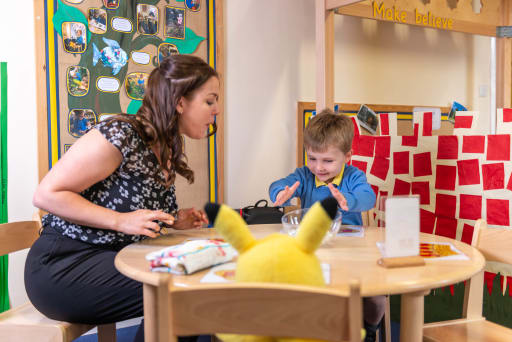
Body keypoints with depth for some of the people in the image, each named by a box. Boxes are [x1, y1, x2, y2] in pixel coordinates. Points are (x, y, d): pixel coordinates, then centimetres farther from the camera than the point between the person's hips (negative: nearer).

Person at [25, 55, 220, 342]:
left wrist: (173, 221, 0)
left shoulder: (169, 151, 7)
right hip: (62, 265, -8)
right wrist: (121, 221, -24)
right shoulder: (121, 135, -20)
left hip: (114, 259, 8)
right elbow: (47, 194, -18)